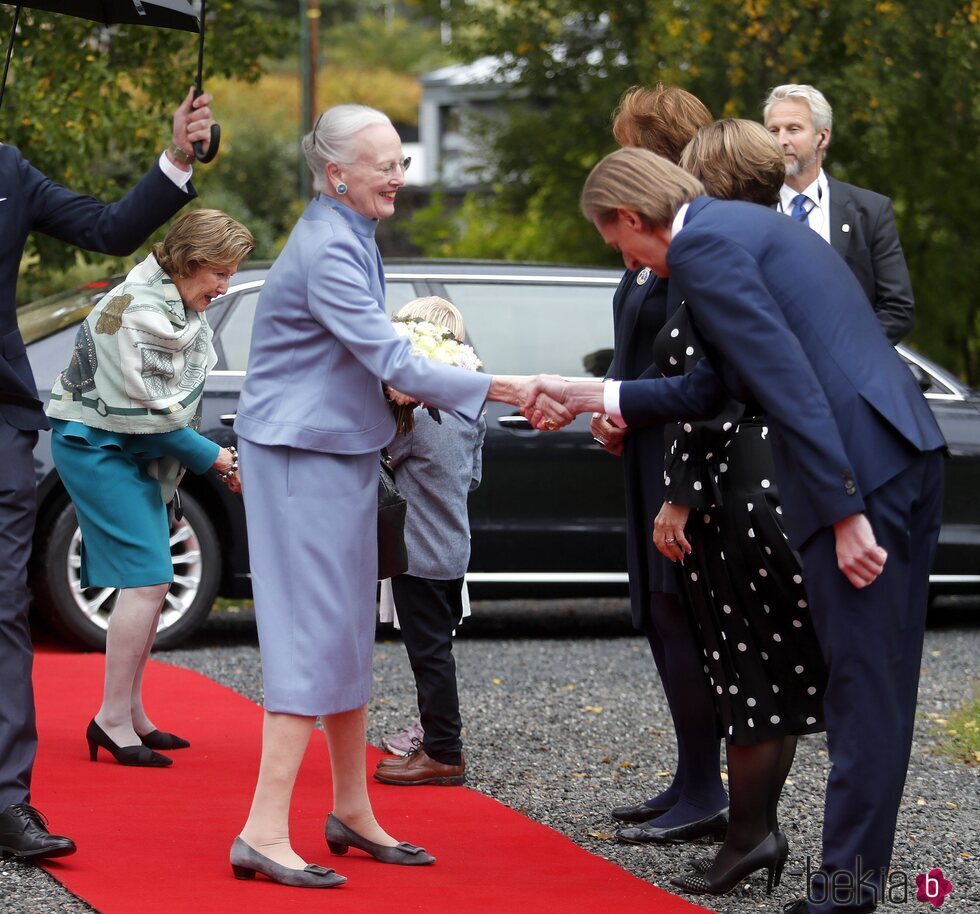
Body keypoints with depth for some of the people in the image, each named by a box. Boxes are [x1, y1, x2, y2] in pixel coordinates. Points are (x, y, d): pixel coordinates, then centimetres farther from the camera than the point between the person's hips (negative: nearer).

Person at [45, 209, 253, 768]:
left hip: (137, 452, 10)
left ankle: (132, 715, 18)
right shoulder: (131, 312, -23)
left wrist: (218, 458, 0)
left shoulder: (188, 310, 6)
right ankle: (113, 720, -10)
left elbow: (180, 401, 13)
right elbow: (145, 412, -21)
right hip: (96, 445, -10)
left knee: (152, 583, 9)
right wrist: (215, 458, -15)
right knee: (147, 580, -15)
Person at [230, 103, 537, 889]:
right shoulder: (327, 250, -19)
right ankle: (265, 832, -14)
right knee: (314, 636, -12)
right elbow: (391, 361, -23)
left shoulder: (349, 236, 12)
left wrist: (401, 389, 7)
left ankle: (352, 813, 22)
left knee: (349, 636, 13)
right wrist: (505, 389, -23)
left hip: (340, 449, 10)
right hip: (304, 454, -10)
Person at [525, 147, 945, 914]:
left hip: (857, 468, -10)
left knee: (863, 687, -6)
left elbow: (790, 382, -16)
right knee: (876, 685, 12)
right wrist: (588, 398, 35)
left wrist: (844, 511, -17)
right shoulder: (750, 226, 25)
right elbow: (711, 387, 30)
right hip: (909, 453, 10)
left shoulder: (700, 246, -6)